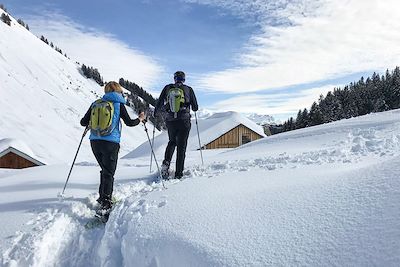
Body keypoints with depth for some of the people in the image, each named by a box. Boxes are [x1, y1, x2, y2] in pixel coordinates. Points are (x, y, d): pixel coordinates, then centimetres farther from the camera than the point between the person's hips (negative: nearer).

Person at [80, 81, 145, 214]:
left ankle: (102, 197, 28)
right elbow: (129, 122, -2)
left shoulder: (95, 103, 9)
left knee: (105, 170, 21)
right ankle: (105, 203, -7)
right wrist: (140, 119, 16)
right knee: (108, 173, 0)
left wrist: (89, 124, 33)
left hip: (95, 142, 4)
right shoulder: (119, 104, -1)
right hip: (111, 143, -4)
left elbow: (83, 122, 10)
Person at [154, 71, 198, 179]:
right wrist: (193, 108, 29)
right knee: (181, 146, 4)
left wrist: (155, 113, 26)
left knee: (172, 142, 24)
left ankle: (166, 162, 2)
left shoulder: (167, 88, 6)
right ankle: (178, 174, 4)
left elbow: (159, 103, 7)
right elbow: (195, 107, 5)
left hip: (170, 120, 2)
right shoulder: (188, 89, 3)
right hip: (184, 120, -2)